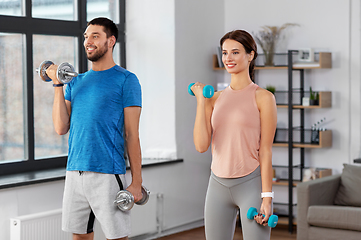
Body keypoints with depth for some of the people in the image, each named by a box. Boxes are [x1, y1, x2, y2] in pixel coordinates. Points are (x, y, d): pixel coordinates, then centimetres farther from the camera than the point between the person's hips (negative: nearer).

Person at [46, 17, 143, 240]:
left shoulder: (126, 80, -2)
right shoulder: (76, 82, 14)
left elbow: (131, 134, -5)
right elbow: (61, 128, 5)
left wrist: (136, 182, -9)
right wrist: (58, 84, 2)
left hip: (108, 174, -5)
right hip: (75, 172, 5)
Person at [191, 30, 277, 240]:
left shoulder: (262, 98, -4)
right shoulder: (215, 99, 9)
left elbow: (265, 150, -6)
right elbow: (201, 145, -1)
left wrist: (267, 196, -10)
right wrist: (201, 101, -2)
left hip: (250, 184, -5)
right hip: (218, 184, 5)